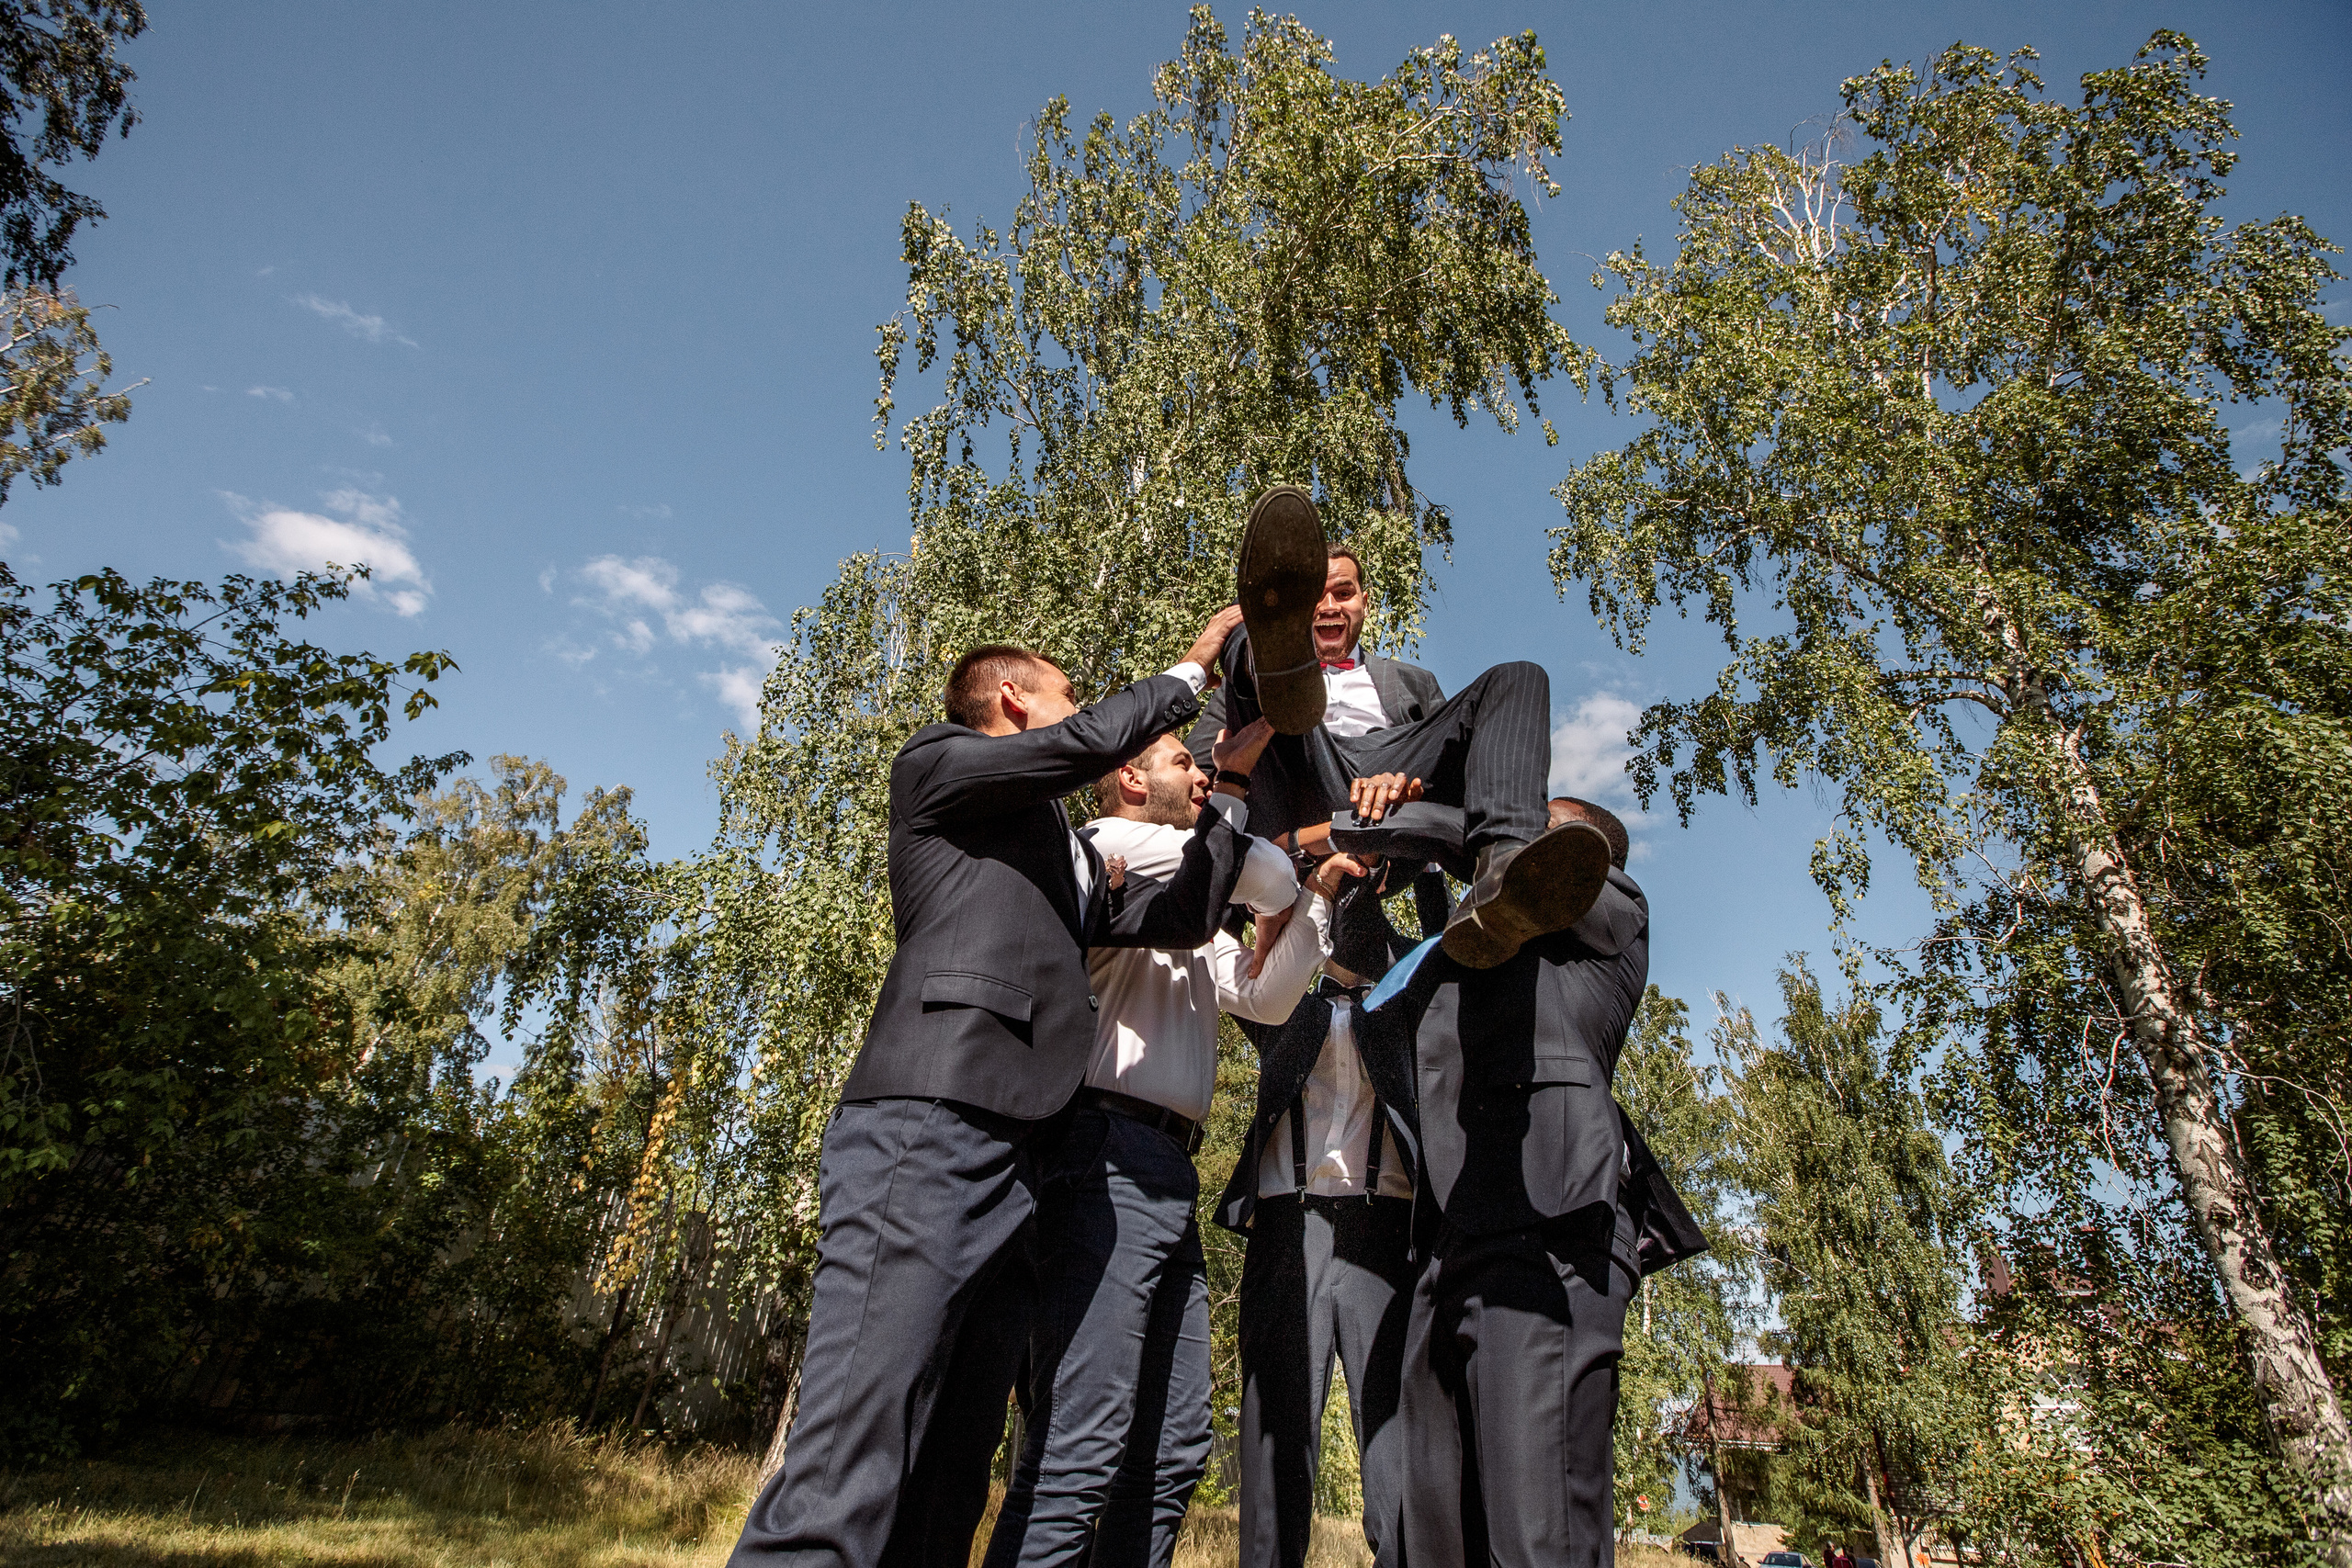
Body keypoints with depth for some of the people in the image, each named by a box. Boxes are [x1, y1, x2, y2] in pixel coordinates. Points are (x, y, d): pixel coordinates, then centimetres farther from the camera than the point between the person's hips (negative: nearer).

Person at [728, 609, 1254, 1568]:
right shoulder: (935, 761, 12)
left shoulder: (1070, 858, 32)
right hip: (925, 1137, -8)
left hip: (1016, 1173, 8)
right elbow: (1096, 739, 0)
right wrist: (1194, 668, 16)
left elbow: (1183, 915, 24)